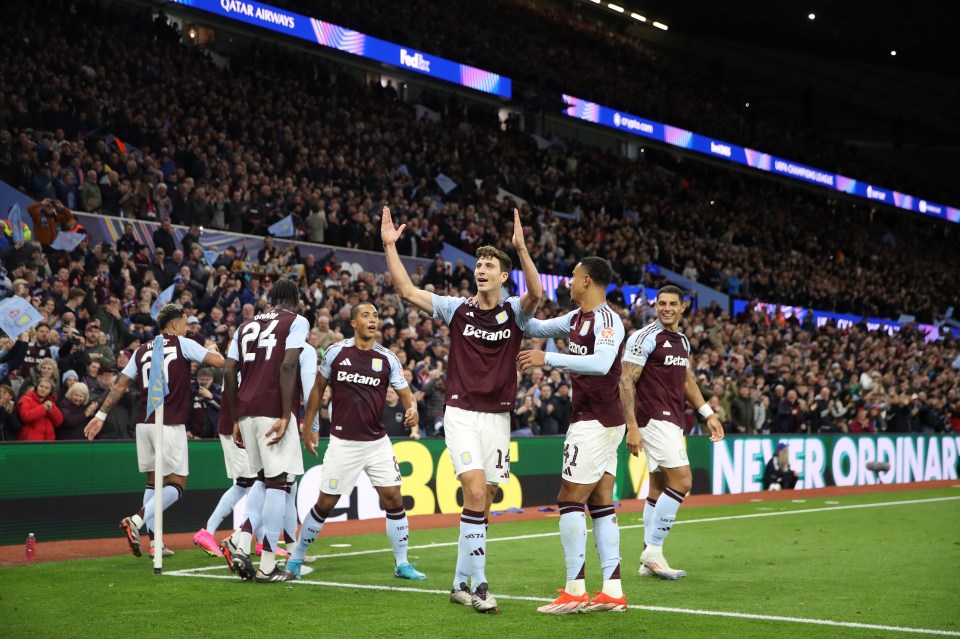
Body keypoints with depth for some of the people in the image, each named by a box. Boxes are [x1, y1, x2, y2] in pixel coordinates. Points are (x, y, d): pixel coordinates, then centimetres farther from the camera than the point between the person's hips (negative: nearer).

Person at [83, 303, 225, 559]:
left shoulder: (142, 351, 14)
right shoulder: (182, 344, -1)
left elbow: (121, 385, 9)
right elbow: (219, 361, -8)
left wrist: (101, 415, 11)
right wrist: (209, 351, 14)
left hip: (144, 423, 6)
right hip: (170, 425, -6)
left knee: (153, 481, 16)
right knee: (176, 485, -1)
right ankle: (136, 521, -20)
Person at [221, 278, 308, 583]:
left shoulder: (246, 326, 21)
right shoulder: (297, 321, 4)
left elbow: (229, 372, 13)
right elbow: (288, 366, -11)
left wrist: (236, 419, 17)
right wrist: (285, 416, -13)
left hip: (246, 411, 6)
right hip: (273, 411, -6)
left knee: (265, 480, 18)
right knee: (278, 483, -3)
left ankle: (240, 542, 1)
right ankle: (267, 566, -3)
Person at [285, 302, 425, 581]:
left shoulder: (388, 359, 1)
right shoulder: (336, 352, -3)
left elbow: (405, 393, 2)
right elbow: (318, 388, 8)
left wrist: (412, 408, -21)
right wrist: (307, 426, 8)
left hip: (378, 442, 2)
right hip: (343, 443, -2)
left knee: (393, 498, -3)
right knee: (325, 503, 1)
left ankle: (402, 564, 10)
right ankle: (296, 558, 17)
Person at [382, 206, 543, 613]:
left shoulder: (514, 312, 2)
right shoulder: (457, 309, 3)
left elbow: (536, 293, -21)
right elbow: (407, 291, -4)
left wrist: (521, 247, -33)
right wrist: (389, 246, -12)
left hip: (498, 417, 2)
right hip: (461, 414, -2)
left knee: (483, 501, 6)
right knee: (475, 491, -17)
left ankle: (461, 583, 17)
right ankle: (479, 583, -14)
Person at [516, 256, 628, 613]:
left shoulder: (606, 319, -15)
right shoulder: (577, 318, 13)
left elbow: (601, 363, -32)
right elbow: (536, 328, 27)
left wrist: (548, 359, -30)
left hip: (596, 422, -9)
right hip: (601, 423, 9)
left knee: (570, 500, -7)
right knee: (601, 503, 8)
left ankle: (575, 590, -4)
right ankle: (613, 591, 9)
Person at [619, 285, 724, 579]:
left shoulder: (683, 341, 15)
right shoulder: (645, 337, -9)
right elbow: (626, 382, -13)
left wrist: (708, 414, 18)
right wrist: (632, 427, -19)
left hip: (673, 421, 9)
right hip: (654, 420, -9)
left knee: (659, 487, 10)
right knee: (682, 480, -16)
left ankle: (649, 560, 14)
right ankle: (653, 550, -10)